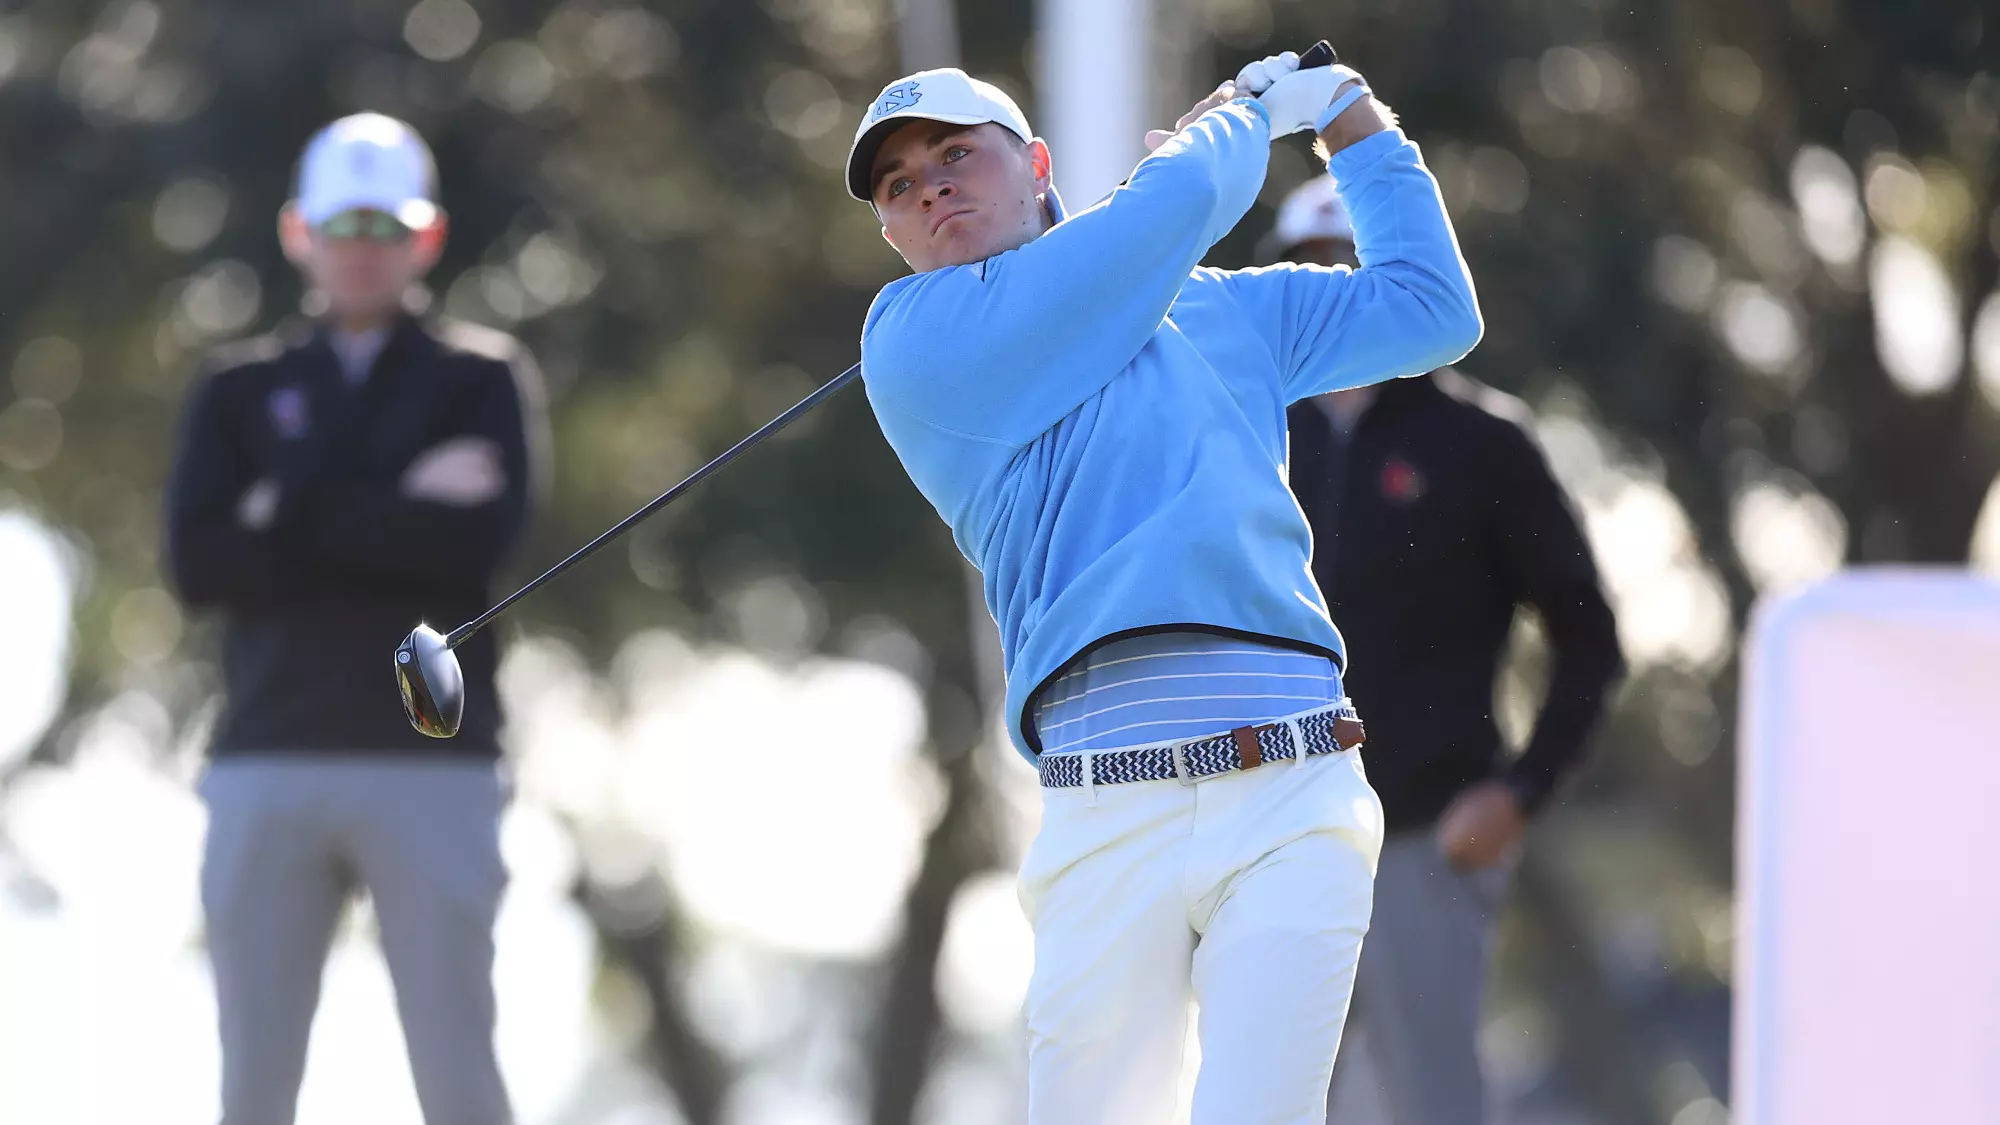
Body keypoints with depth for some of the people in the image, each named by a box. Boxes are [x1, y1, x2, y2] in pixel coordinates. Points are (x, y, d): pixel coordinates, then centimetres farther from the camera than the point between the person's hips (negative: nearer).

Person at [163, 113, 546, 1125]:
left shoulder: (482, 379, 11)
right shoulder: (239, 389, 16)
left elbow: (479, 544, -7)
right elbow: (197, 562, -1)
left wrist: (294, 513, -5)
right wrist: (398, 514, -6)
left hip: (434, 766, -2)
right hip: (266, 765, 2)